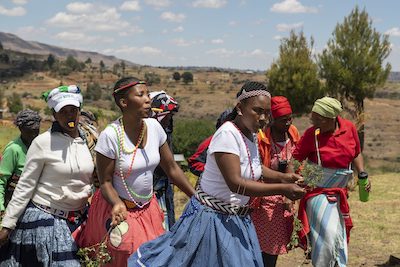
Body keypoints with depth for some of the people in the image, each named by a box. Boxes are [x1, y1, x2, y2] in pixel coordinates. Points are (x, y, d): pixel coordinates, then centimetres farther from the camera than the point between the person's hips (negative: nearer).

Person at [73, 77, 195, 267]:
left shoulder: (154, 127, -6)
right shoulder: (110, 135, -20)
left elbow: (172, 169, 3)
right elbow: (105, 182, -13)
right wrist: (117, 204, -32)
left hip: (148, 207, 5)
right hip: (118, 207, -5)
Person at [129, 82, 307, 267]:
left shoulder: (250, 135, 4)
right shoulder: (227, 134, -23)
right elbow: (235, 183, -31)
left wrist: (281, 177, 6)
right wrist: (282, 189, -31)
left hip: (237, 217, 9)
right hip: (212, 217, -9)